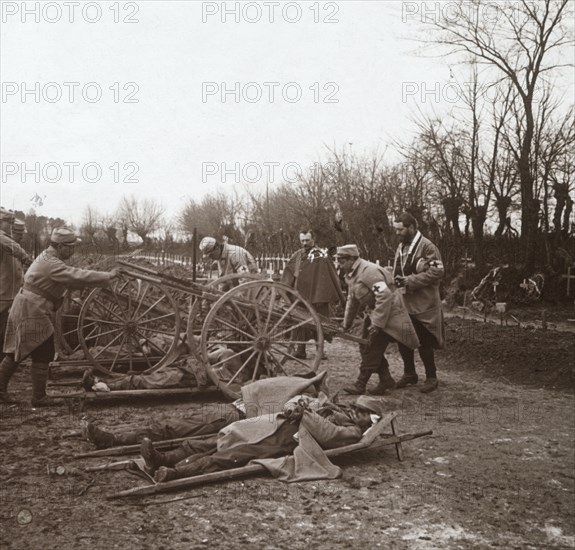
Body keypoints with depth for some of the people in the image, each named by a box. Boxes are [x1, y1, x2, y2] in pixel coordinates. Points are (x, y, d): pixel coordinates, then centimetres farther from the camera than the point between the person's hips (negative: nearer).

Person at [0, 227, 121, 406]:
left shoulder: (47, 258, 12)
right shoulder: (52, 265, -21)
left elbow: (70, 278, 14)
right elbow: (78, 276, -28)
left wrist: (104, 277, 5)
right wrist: (107, 276, -22)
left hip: (24, 309, 10)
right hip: (33, 313, -10)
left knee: (17, 352, 17)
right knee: (42, 356, -2)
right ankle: (39, 398, 6)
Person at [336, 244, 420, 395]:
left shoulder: (369, 271, -25)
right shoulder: (351, 275, 7)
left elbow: (385, 296, -30)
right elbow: (352, 300, 20)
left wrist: (377, 324, -29)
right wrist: (346, 324, 22)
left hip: (388, 314, -10)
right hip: (374, 312, 10)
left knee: (372, 349, -8)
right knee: (367, 347, 9)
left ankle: (360, 385, 0)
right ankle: (386, 379, 19)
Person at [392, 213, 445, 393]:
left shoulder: (427, 246, -12)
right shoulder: (401, 247, 12)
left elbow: (437, 271, -19)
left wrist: (410, 281, -21)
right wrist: (397, 280, 5)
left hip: (423, 304, -7)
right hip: (404, 303, 7)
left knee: (424, 343, 1)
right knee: (403, 340, 12)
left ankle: (431, 378, 15)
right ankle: (409, 374, 28)